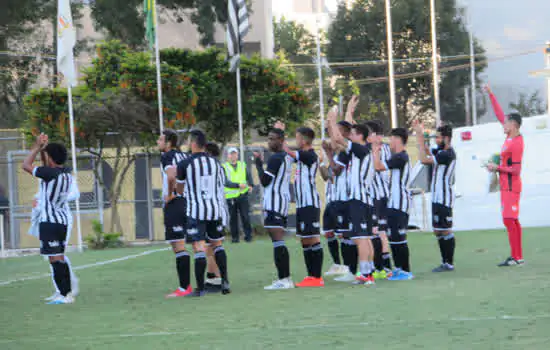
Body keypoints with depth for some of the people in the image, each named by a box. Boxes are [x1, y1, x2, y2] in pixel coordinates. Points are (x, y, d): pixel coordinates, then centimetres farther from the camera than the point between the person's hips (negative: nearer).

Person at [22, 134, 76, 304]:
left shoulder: (50, 173, -17)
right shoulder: (67, 173, 6)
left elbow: (26, 165, -8)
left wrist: (37, 147, 1)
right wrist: (43, 148, 19)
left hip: (49, 222, -9)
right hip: (63, 221, 9)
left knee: (55, 259, -7)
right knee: (60, 258, 16)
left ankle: (65, 295, -9)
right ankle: (68, 293, 19)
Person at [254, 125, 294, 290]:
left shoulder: (275, 158, -12)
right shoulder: (287, 157, 17)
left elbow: (264, 181, -13)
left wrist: (259, 163, -1)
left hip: (274, 201, -10)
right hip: (284, 199, 10)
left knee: (277, 241, -14)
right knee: (279, 241, 12)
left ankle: (284, 279, -19)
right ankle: (285, 277, 13)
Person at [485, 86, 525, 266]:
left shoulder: (516, 144, -20)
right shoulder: (511, 135, 6)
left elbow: (516, 170, -22)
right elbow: (500, 114, 16)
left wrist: (497, 168, -14)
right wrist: (491, 94, 17)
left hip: (511, 187, -10)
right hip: (506, 186, 10)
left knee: (510, 220, -11)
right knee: (512, 221, 11)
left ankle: (517, 257, -11)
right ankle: (517, 256, 14)